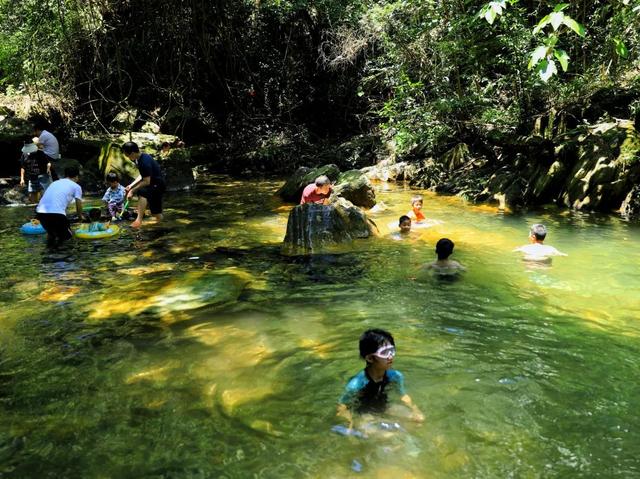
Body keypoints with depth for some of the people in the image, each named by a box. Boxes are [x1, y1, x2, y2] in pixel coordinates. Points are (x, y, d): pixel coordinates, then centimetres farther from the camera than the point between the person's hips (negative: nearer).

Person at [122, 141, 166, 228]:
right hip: (153, 185, 10)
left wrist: (133, 190, -19)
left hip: (157, 185, -10)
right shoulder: (139, 158, 3)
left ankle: (139, 220, -36)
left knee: (142, 193, -36)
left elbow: (147, 181, -25)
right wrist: (131, 185, 5)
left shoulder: (145, 162, -26)